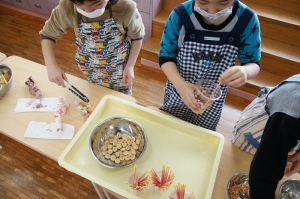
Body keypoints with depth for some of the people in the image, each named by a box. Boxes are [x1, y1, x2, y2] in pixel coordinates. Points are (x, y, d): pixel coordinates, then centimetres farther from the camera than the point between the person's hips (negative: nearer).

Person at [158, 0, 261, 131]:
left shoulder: (247, 19, -20)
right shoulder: (180, 15, -23)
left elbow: (253, 63, -10)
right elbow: (165, 57, -14)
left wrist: (245, 71, -36)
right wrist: (180, 84, -34)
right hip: (178, 91, 0)